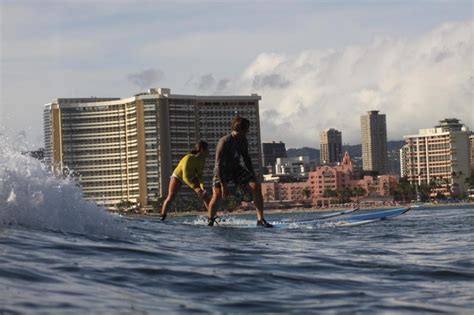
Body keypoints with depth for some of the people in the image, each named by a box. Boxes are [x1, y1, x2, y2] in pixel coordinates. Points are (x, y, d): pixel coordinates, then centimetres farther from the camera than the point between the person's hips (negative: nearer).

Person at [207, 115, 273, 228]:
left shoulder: (243, 140, -6)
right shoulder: (224, 142, -27)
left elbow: (246, 158, 9)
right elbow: (219, 164, -27)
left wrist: (253, 176, 9)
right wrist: (223, 185, -30)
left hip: (236, 169, 6)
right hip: (222, 170, -6)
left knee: (256, 186, -11)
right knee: (217, 195, -23)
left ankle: (260, 220, -10)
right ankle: (210, 222, 1)